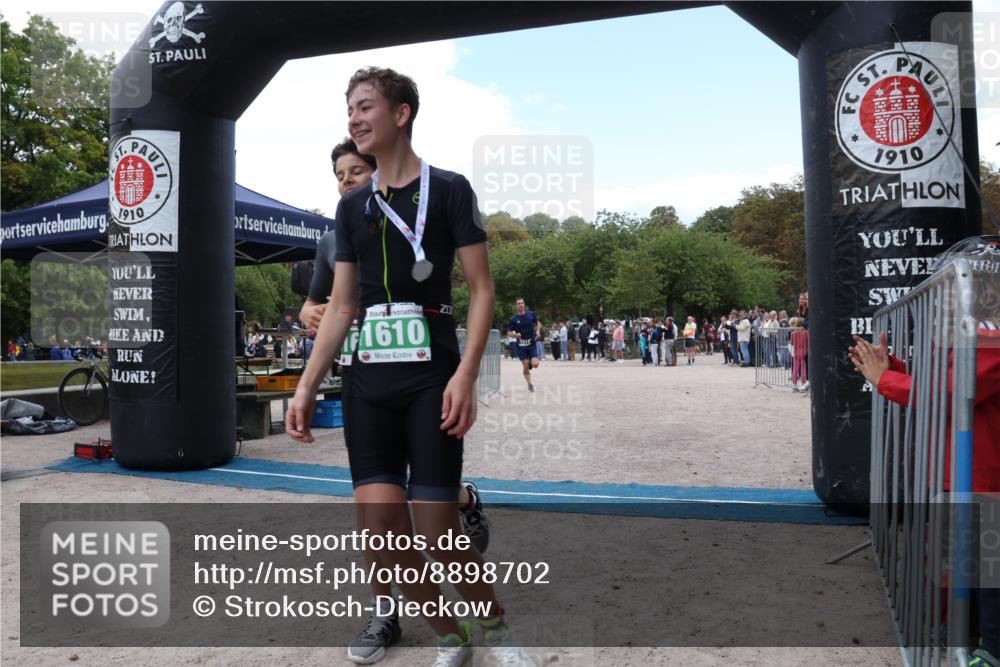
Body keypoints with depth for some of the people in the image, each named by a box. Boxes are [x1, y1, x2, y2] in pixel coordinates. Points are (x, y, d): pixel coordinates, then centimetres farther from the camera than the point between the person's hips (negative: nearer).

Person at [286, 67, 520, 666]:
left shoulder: (449, 189, 1)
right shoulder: (352, 206, 15)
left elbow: (483, 290, -4)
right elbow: (342, 307, 14)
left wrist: (466, 375, -16)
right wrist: (308, 386, 8)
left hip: (431, 377, -5)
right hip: (368, 382, 5)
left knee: (438, 530, -6)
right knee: (380, 526, 0)